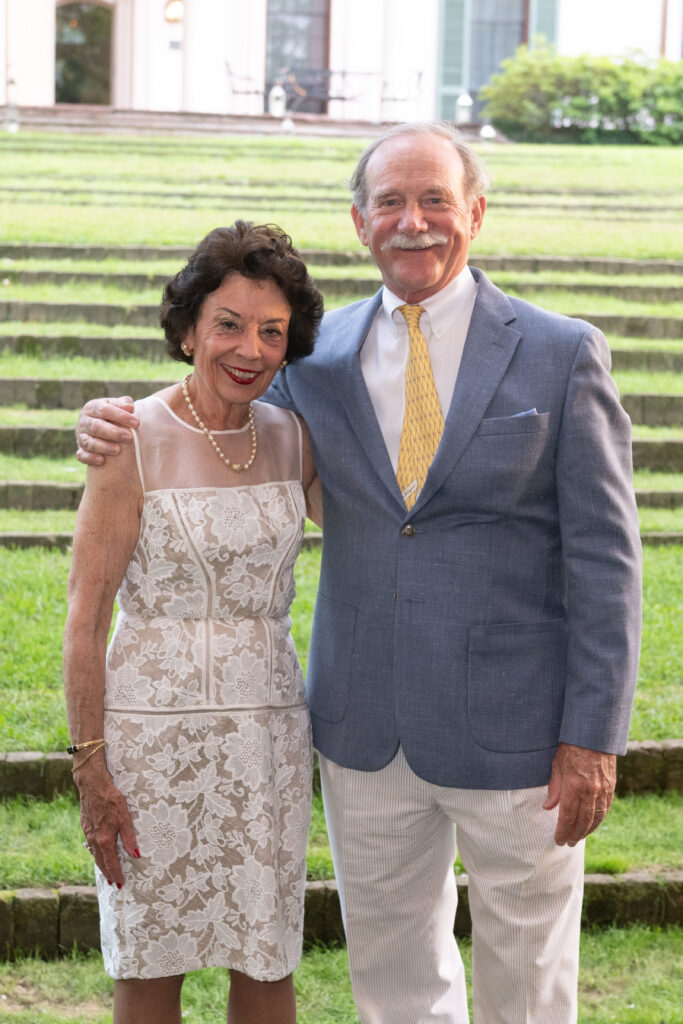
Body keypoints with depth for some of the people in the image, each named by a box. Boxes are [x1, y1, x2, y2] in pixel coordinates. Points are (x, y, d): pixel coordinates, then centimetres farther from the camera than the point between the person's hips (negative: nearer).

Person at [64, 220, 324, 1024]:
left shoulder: (290, 438, 3)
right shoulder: (133, 441, -11)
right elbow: (84, 617, -9)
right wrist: (89, 768, -11)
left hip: (267, 727, 4)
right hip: (153, 724, -4)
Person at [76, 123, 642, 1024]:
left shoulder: (562, 354, -6)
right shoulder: (319, 357, 4)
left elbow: (603, 555, -6)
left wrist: (594, 735, -11)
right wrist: (122, 430, -6)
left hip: (513, 730, -3)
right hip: (365, 732, 3)